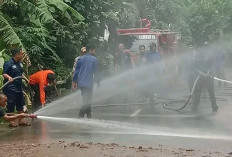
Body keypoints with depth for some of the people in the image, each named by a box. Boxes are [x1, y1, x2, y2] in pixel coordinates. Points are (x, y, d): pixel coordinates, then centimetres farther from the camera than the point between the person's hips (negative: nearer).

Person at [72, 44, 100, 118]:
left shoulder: (80, 59, 10)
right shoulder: (94, 59, -3)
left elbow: (76, 70, 8)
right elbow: (95, 72, -1)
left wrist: (75, 81, 11)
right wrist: (98, 81, 8)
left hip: (81, 83, 5)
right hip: (89, 83, -5)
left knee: (86, 100, 16)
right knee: (87, 100, -4)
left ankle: (88, 115, 21)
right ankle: (81, 114, -20)